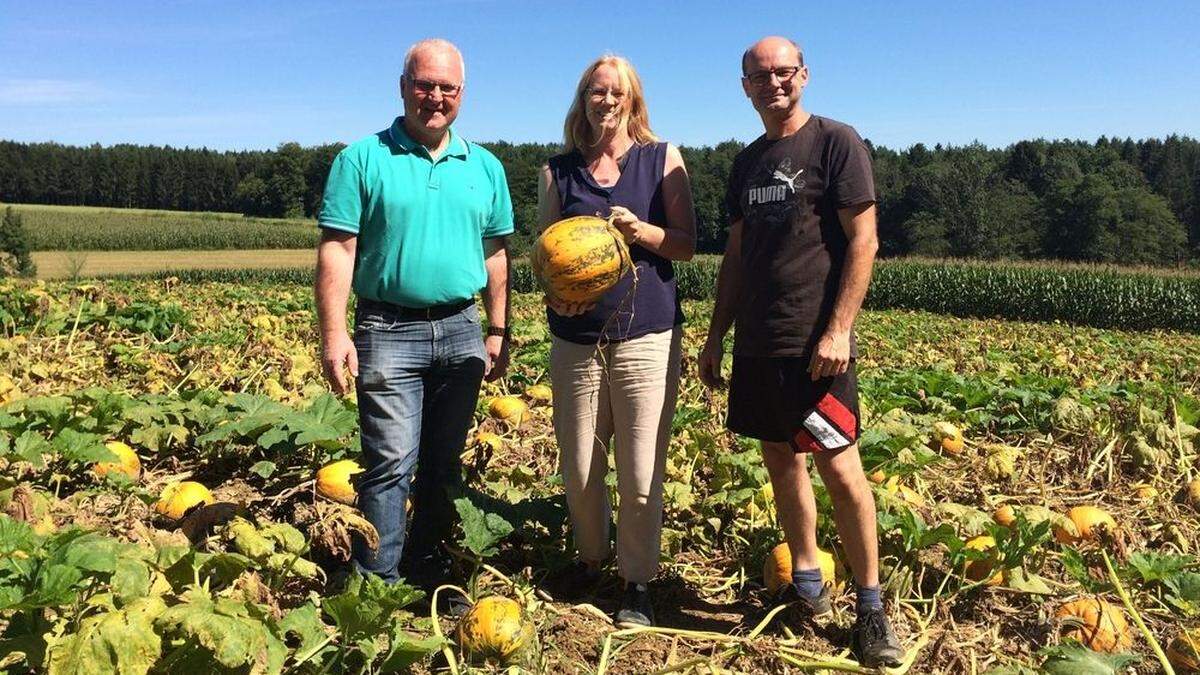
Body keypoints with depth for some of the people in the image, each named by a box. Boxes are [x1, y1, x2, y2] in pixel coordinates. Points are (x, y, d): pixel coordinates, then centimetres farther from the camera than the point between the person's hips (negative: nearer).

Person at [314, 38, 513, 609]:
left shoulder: (485, 167, 10)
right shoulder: (363, 159, -1)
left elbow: (495, 255, 13)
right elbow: (337, 250, -5)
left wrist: (498, 333, 8)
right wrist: (333, 333, -13)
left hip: (461, 332, 4)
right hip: (388, 332, -4)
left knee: (444, 464, 11)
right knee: (391, 463, -6)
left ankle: (430, 576, 25)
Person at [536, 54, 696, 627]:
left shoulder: (663, 159, 6)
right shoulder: (557, 171, 10)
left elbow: (687, 244, 4)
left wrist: (641, 230, -16)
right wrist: (556, 291, -12)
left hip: (647, 338, -2)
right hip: (576, 339, 2)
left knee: (641, 474, -1)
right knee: (578, 468, 9)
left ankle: (638, 583, 18)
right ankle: (591, 557, 34)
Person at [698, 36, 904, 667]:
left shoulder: (836, 142, -3)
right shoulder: (746, 163, 15)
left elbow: (863, 242, -9)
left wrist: (838, 329, -17)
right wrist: (716, 335, 14)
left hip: (813, 343, -6)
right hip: (756, 343, 6)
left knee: (839, 467, -4)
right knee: (781, 462, 12)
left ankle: (871, 604, 11)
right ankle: (806, 583, 26)